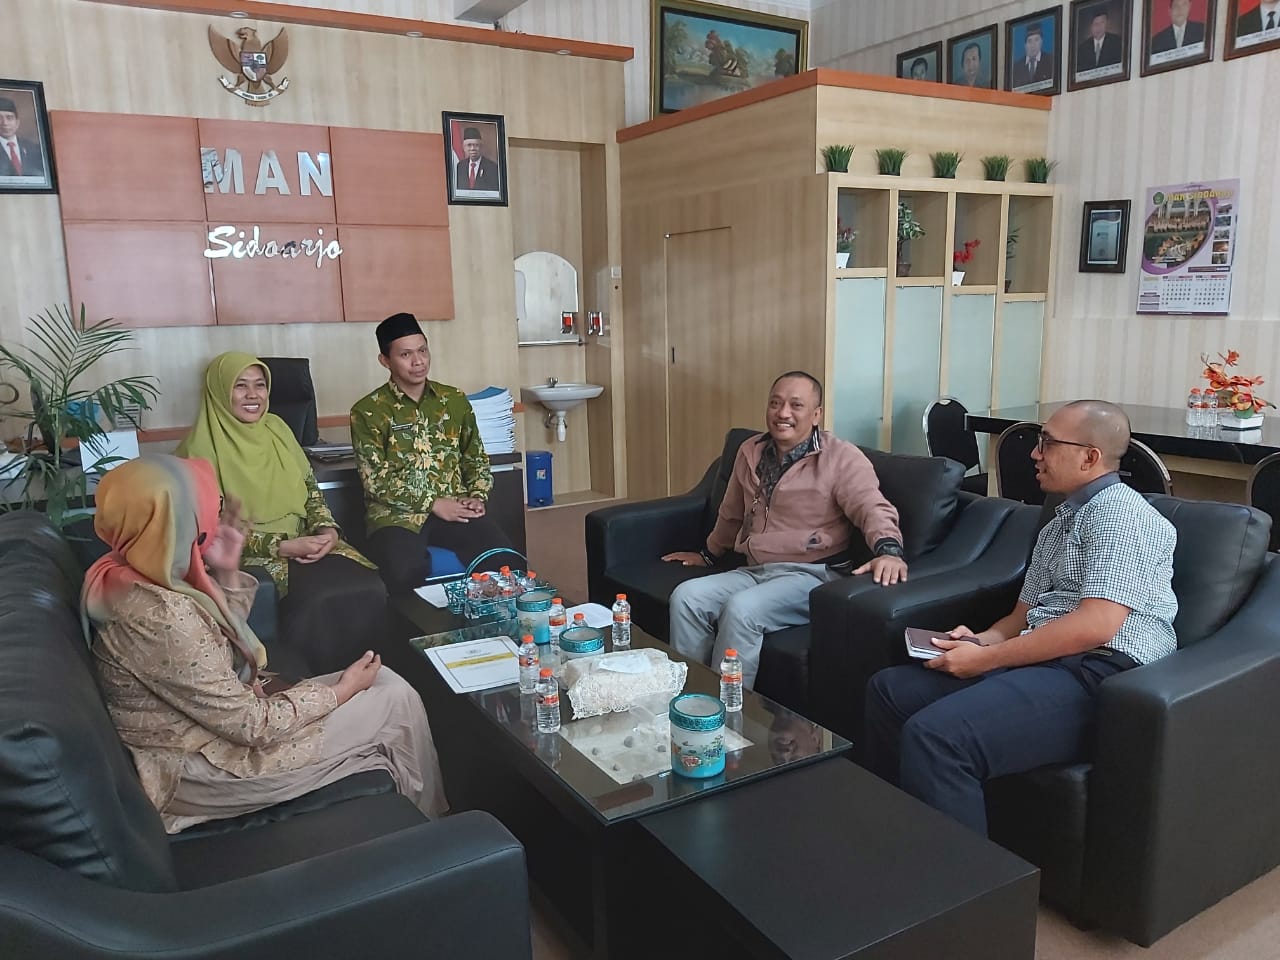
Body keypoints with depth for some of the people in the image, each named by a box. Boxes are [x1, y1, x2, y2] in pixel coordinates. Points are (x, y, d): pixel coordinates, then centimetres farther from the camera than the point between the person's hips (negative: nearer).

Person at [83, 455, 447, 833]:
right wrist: (343, 690, -11)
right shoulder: (161, 617, -33)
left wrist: (227, 572, -4)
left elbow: (226, 641, 12)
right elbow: (251, 726, -25)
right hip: (201, 770, -9)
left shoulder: (130, 575, -4)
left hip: (211, 716, 9)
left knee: (386, 682, 9)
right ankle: (427, 827, 24)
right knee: (397, 702, -3)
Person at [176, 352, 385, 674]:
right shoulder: (202, 448, -9)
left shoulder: (276, 428, 9)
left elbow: (310, 487, 13)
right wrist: (283, 547, -19)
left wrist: (327, 530, -8)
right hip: (248, 556, -5)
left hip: (305, 543, 5)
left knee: (368, 590, -20)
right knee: (319, 602, -30)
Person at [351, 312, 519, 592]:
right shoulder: (368, 411, 0)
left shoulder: (455, 400, 13)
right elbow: (376, 480, -7)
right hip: (397, 513, -3)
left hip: (455, 508, 3)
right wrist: (433, 504, -13)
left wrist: (476, 497, -2)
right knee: (404, 575, -35)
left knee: (509, 564, -24)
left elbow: (476, 459, 18)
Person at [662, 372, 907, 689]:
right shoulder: (750, 451, 13)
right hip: (754, 571, 6)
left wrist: (888, 550, -40)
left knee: (741, 609, -31)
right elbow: (731, 513, 28)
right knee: (686, 597, -17)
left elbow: (873, 508, -18)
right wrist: (709, 555, 40)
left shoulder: (842, 458, -6)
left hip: (813, 574, -6)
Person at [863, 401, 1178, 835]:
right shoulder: (1059, 522, 24)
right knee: (888, 689, 2)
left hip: (1097, 674, -10)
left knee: (934, 734, -30)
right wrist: (982, 640, 4)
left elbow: (1095, 625, -20)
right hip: (1039, 664, 10)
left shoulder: (1120, 511, -8)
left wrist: (984, 660, -15)